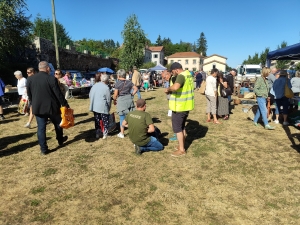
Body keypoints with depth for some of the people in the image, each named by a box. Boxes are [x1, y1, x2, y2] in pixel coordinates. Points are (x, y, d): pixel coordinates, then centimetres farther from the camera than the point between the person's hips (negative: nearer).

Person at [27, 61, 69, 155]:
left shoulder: (30, 79, 0)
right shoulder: (51, 79, -14)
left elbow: (29, 94, 9)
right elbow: (58, 94, -12)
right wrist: (65, 104, -3)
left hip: (38, 107, 3)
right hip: (52, 107, -3)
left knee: (41, 128, 7)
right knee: (57, 124, 19)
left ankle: (44, 149, 10)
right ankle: (60, 140, 37)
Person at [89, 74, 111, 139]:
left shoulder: (94, 85, 6)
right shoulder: (106, 88, -13)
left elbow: (90, 95, 13)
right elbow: (108, 99, -8)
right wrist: (109, 108, 6)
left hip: (94, 106, 6)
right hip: (103, 107, -6)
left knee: (97, 120, 17)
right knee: (105, 121, 10)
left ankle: (97, 134, 24)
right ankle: (105, 134, 15)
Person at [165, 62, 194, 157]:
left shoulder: (181, 76, -21)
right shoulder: (188, 74, 11)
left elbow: (175, 87, -40)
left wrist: (168, 89, -20)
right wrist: (171, 90, 8)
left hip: (180, 106, -10)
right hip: (186, 105, 10)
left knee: (177, 128, 1)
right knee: (182, 126, 20)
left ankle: (181, 150, 8)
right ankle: (182, 145, 31)